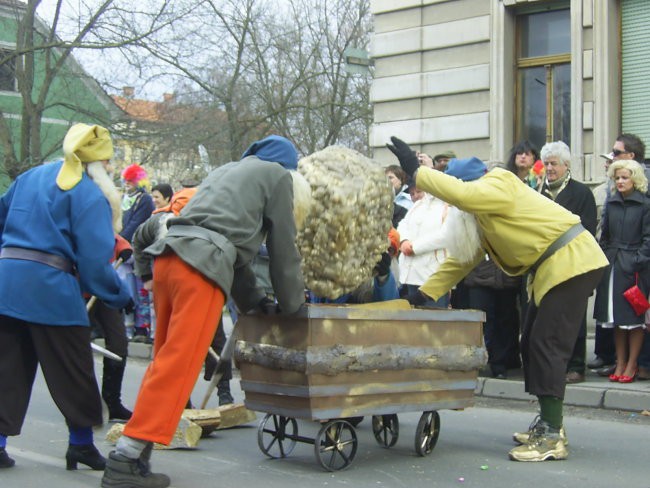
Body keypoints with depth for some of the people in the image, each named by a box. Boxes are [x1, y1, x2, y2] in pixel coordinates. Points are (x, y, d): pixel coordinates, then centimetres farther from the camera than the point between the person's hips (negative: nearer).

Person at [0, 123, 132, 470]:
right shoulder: (90, 194, -5)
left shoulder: (30, 177, 16)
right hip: (50, 288, -6)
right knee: (73, 371, 8)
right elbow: (94, 259, -11)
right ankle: (81, 444, 17)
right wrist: (120, 296, -1)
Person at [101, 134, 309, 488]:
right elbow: (283, 247, 13)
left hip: (167, 258, 8)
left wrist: (253, 299, 38)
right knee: (177, 368, -8)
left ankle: (134, 452, 14)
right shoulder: (278, 175, 13)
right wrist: (291, 304, 24)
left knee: (165, 361, 14)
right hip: (202, 267, -8)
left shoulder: (226, 170, 34)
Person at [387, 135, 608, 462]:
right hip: (550, 267, 11)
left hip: (571, 261, -11)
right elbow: (462, 257, 16)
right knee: (532, 344, 12)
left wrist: (416, 172, -30)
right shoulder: (480, 214, 15)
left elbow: (461, 193, -37)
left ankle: (553, 438, -12)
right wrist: (425, 293, 11)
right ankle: (548, 423, 20)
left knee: (547, 345, -13)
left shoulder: (497, 187, -15)